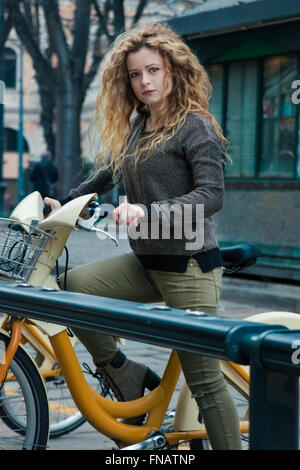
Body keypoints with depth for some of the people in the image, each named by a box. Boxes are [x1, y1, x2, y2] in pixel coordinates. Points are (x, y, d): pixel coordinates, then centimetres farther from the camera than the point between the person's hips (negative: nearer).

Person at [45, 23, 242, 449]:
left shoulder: (195, 127, -10)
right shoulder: (134, 130, 13)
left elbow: (212, 195, -20)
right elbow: (106, 176, 27)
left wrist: (148, 211, -30)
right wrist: (64, 204, 23)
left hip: (189, 265, -7)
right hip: (145, 262, 7)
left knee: (204, 379, -5)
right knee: (71, 285, -12)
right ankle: (126, 376, 5)